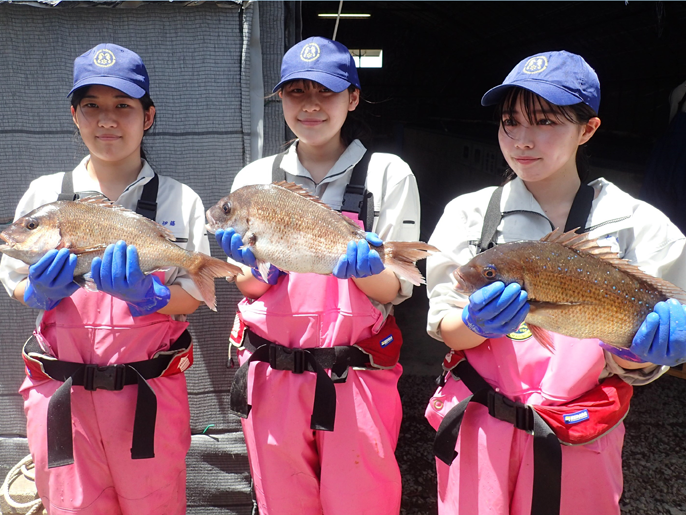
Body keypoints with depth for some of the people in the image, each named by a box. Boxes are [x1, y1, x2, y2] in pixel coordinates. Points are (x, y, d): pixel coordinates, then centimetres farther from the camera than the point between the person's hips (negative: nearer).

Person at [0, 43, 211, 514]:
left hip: (150, 394, -1)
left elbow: (194, 295, -4)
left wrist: (148, 296, -23)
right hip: (61, 395, 1)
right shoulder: (45, 192, 4)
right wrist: (40, 291, -12)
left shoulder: (179, 199, -1)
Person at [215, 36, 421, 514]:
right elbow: (251, 287, 6)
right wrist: (255, 265, -16)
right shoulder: (255, 178, 5)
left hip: (356, 375, -2)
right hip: (271, 373, 2)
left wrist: (363, 267, -24)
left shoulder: (388, 174, -1)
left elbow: (395, 290, -3)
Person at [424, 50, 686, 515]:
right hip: (478, 429, 1)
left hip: (579, 442, 0)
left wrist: (642, 343, -25)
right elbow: (446, 330, -6)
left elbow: (634, 367, -3)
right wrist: (477, 322, -27)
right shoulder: (470, 213, -3)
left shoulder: (638, 226, -5)